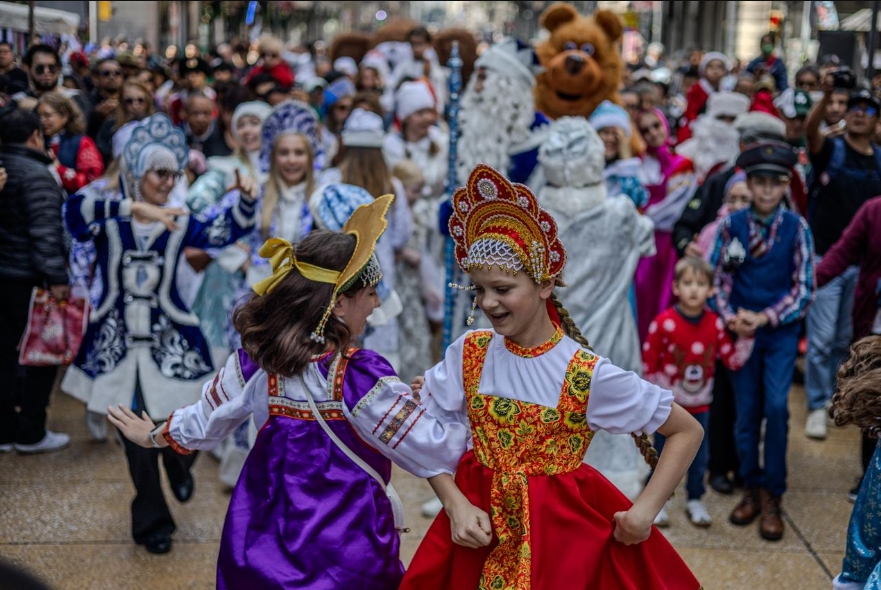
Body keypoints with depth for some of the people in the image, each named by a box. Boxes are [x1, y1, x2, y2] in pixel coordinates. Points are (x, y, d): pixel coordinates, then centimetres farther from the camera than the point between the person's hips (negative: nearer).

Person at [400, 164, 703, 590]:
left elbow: (688, 431, -9)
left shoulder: (588, 375, -15)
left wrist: (645, 510, -15)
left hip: (562, 531, -3)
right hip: (480, 527, 3)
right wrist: (456, 506, -16)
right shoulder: (468, 353, -5)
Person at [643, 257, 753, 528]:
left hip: (700, 405, 3)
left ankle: (695, 499, 30)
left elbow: (733, 360, -3)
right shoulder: (664, 323, -16)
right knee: (662, 455, 7)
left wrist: (746, 337, -15)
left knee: (699, 455, 12)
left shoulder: (715, 324, -5)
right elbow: (648, 363, -9)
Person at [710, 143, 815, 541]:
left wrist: (765, 317, -14)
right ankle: (752, 488, 23)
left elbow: (804, 287, -5)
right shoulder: (731, 225, -1)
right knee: (746, 412, 6)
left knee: (776, 407, -13)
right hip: (741, 331, 2)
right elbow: (717, 278, 2)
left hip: (781, 331, -1)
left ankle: (772, 496, 0)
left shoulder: (796, 227, -5)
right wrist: (731, 318, -13)